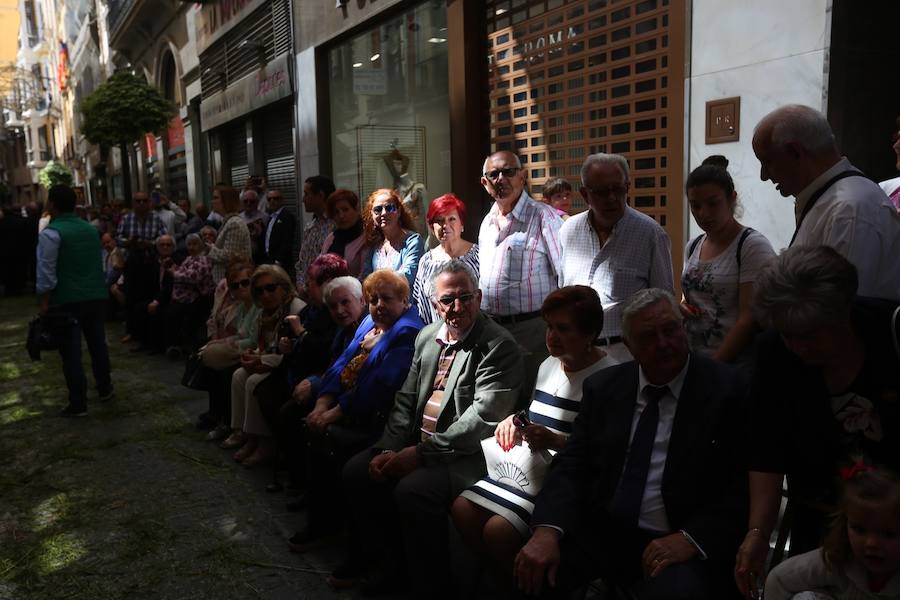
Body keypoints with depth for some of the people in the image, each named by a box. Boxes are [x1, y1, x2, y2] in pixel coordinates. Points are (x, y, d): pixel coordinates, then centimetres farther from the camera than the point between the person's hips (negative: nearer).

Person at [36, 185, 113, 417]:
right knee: (97, 344, 18)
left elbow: (46, 274, -15)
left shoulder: (51, 233, -12)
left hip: (66, 301, -6)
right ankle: (105, 389, 30)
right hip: (95, 296, 6)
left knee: (71, 353, -1)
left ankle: (78, 404, 2)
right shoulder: (91, 229, 11)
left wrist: (44, 303, -9)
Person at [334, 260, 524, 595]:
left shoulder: (499, 346, -15)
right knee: (356, 471, -2)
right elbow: (406, 399, 10)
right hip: (415, 444, 8)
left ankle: (430, 586, -5)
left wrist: (421, 453, -21)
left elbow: (483, 417, -22)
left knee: (412, 490, -29)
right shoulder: (427, 336, 9)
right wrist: (390, 449, -4)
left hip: (467, 455, -7)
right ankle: (387, 559, 18)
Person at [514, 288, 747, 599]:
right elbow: (571, 466, 3)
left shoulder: (727, 390, -5)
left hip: (675, 543, -3)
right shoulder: (603, 386, 7)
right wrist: (547, 530, -15)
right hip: (599, 533, 4)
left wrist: (692, 538, -20)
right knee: (531, 572, -19)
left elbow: (740, 488, -6)